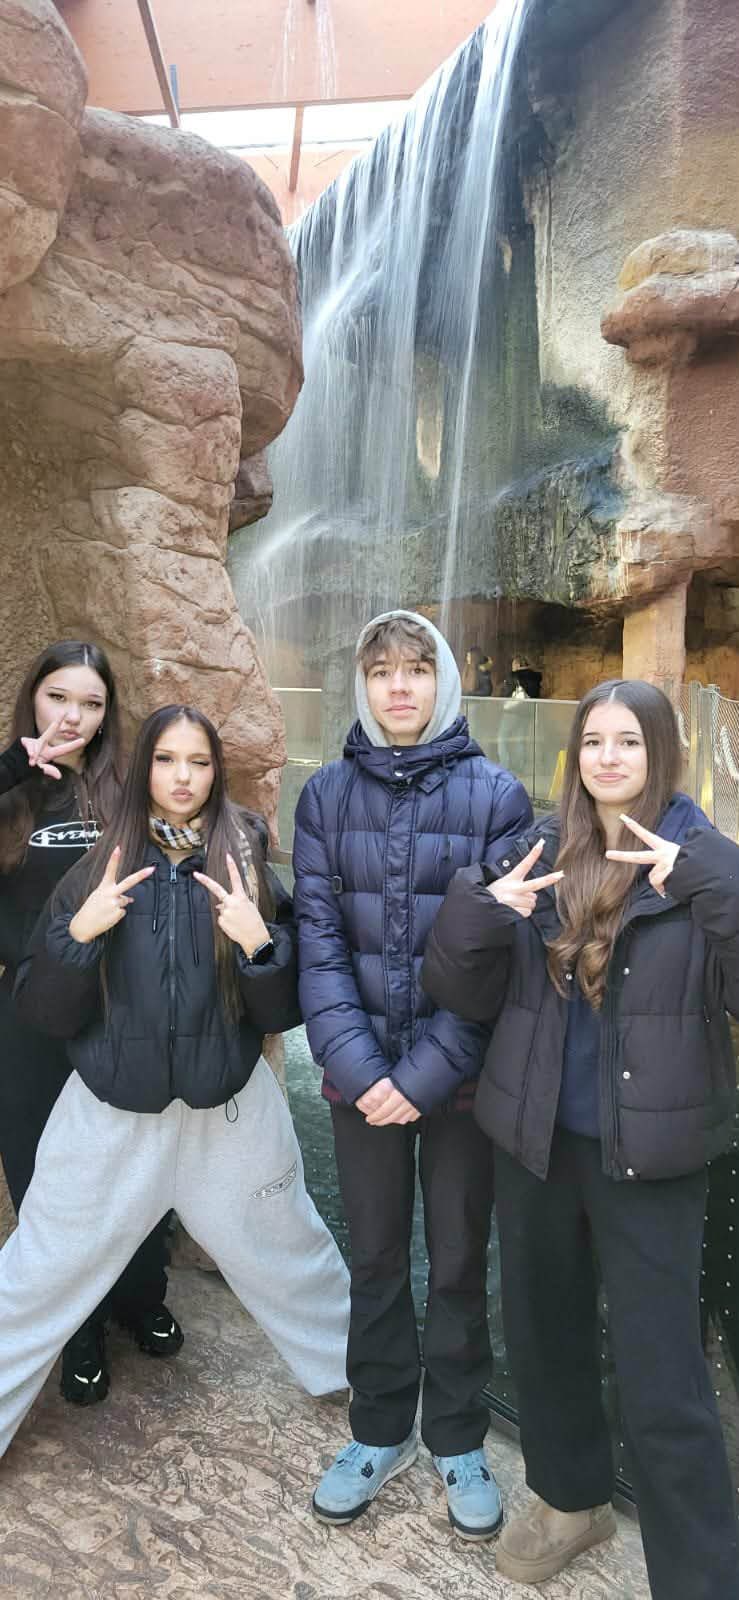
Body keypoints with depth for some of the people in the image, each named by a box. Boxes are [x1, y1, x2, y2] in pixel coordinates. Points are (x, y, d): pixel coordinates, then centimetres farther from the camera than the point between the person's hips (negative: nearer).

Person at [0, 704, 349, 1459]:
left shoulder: (246, 868, -5)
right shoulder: (99, 870, -4)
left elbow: (285, 1010, -4)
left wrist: (259, 942, -23)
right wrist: (78, 933, -20)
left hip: (229, 1112, 0)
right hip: (109, 1112, 0)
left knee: (288, 1261, 19)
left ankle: (358, 1373, 44)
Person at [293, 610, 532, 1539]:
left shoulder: (495, 794, -6)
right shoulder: (326, 794, -1)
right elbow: (318, 939, -5)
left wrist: (428, 1074, -15)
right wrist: (357, 1065, -15)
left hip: (460, 1075, -1)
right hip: (361, 1075, 2)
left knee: (459, 1261, 15)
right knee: (375, 1259, 17)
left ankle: (457, 1441, 37)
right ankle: (378, 1432, 39)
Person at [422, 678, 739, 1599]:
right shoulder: (536, 855, 1)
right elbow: (465, 997, 0)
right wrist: (478, 912, -18)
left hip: (649, 1153, -3)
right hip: (535, 1140, 4)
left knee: (662, 1382, 3)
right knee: (542, 1333, 20)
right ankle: (569, 1496, 46)